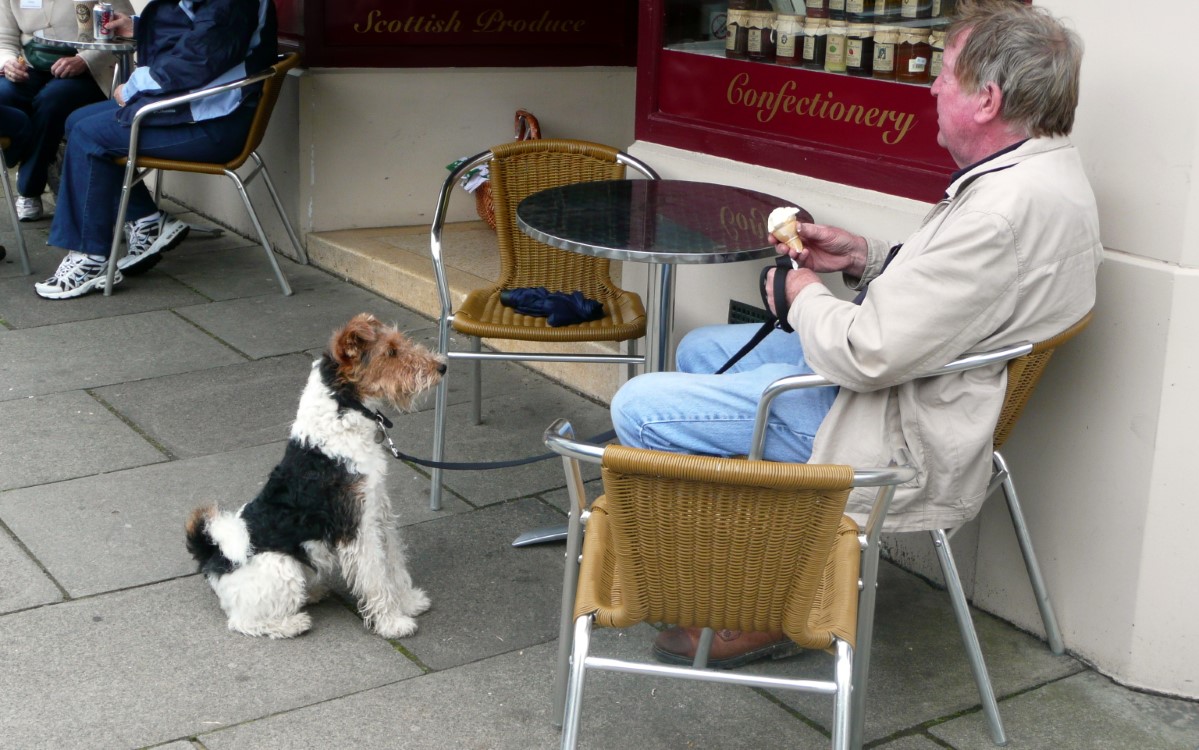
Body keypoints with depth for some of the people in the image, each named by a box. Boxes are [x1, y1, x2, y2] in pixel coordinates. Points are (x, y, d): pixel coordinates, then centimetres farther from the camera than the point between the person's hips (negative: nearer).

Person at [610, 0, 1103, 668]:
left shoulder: (1006, 210, -30)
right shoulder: (1046, 167, 4)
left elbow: (869, 355, -29)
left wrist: (803, 296, -9)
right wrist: (864, 257, 6)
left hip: (902, 441, -11)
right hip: (911, 386, 11)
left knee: (639, 408, -11)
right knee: (700, 350, 23)